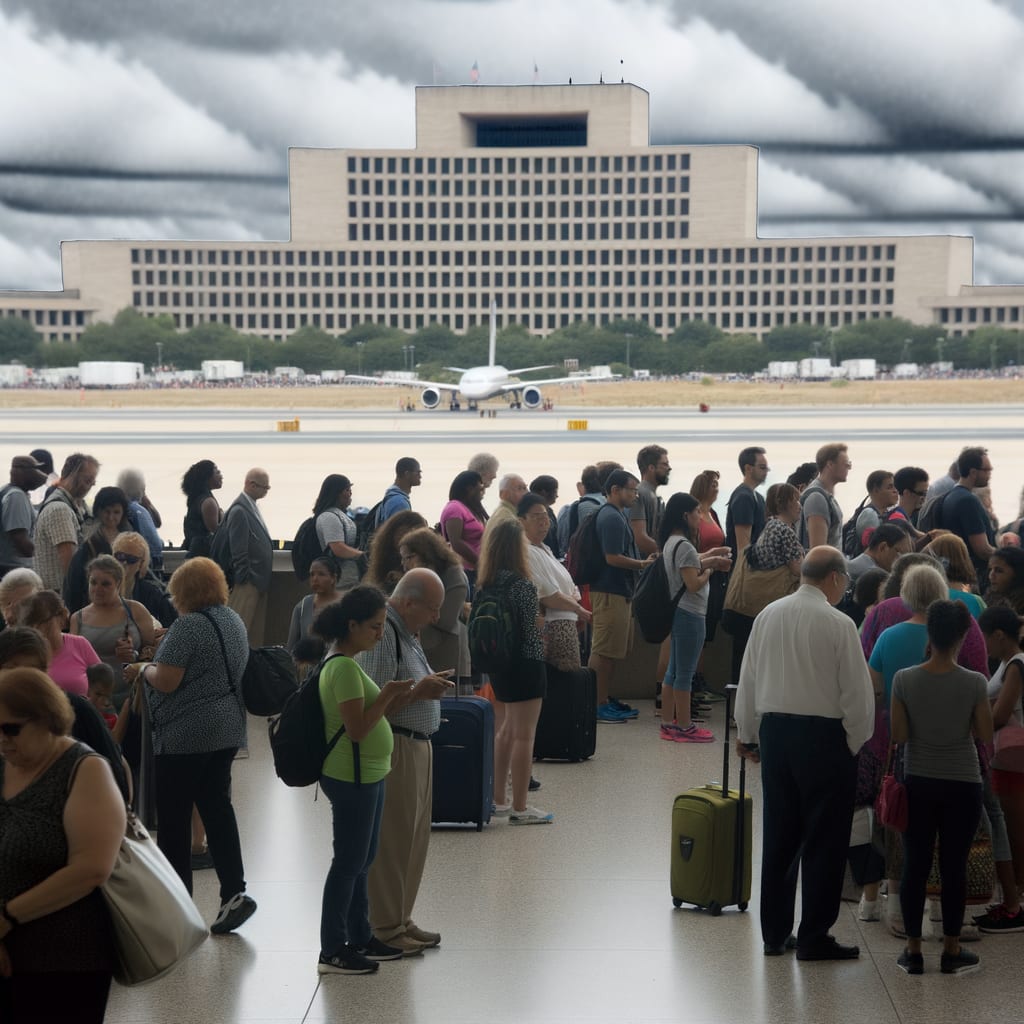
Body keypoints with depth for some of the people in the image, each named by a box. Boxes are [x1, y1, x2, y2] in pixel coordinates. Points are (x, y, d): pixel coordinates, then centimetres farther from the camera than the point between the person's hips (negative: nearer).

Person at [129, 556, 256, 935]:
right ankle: (234, 891, 1)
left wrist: (144, 669, -1)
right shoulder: (234, 620, 10)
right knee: (217, 807, 11)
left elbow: (166, 681, -21)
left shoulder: (188, 625, -18)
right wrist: (160, 663, 18)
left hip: (185, 735, -8)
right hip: (227, 730, 9)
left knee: (174, 817, 2)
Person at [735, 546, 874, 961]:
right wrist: (856, 743, 1)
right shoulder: (838, 624, -12)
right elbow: (857, 692, -11)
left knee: (779, 836, 13)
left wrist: (747, 734, 21)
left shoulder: (768, 616, 4)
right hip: (822, 736, -6)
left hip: (774, 729, 6)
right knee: (823, 840, 3)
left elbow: (749, 679, 12)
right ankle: (814, 937, 5)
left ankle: (775, 933, 19)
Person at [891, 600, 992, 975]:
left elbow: (898, 735, -6)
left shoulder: (904, 680, -10)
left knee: (914, 866, 7)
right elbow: (986, 734, -5)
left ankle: (913, 950, 11)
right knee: (954, 867, 6)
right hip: (962, 785, -1)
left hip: (918, 784, 1)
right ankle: (951, 950, 14)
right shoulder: (975, 684, -12)